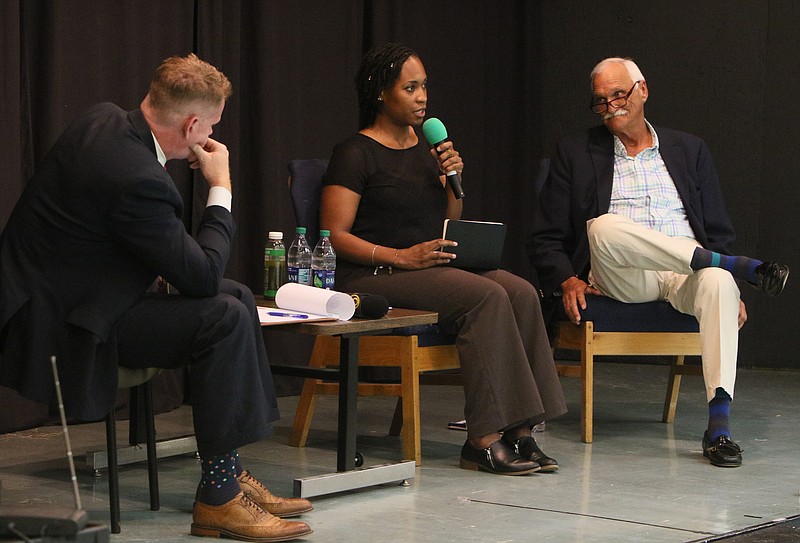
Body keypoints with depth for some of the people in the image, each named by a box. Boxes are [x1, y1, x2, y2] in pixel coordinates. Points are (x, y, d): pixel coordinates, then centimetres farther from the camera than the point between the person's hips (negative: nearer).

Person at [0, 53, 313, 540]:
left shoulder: (103, 119, 1)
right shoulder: (138, 180, -29)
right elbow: (201, 275, -20)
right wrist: (221, 189, -9)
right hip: (59, 326, -11)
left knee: (238, 296, 8)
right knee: (226, 317, -20)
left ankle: (231, 474, 10)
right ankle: (218, 497, -13)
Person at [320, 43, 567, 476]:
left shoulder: (426, 148, 20)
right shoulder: (355, 154, -3)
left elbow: (449, 226, 22)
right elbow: (335, 236, -11)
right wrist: (402, 257, -21)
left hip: (430, 269, 7)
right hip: (372, 278, -7)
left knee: (521, 292, -21)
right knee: (486, 296, -30)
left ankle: (518, 431, -24)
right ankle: (483, 440, -29)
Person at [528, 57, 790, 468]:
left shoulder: (689, 150, 20)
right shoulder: (575, 153, 15)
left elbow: (717, 231, 16)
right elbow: (546, 240, 10)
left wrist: (730, 289, -1)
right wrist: (567, 281, -10)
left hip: (684, 275, 1)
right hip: (620, 280, -1)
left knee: (718, 282, -35)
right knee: (605, 227, -36)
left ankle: (719, 422, -40)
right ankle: (740, 266, -25)